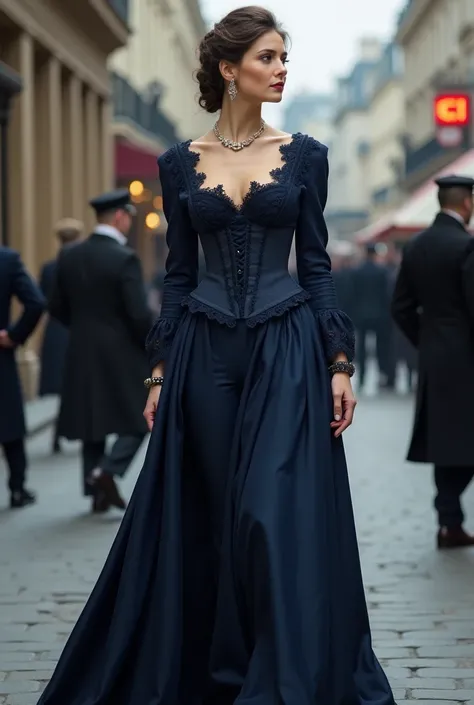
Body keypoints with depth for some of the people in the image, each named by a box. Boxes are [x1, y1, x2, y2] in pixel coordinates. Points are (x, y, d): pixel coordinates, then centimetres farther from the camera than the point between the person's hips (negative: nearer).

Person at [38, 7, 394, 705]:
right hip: (207, 353, 1)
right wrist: (160, 373, 4)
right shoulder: (181, 163, 6)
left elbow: (317, 263, 4)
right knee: (207, 516, 4)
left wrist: (339, 363, -3)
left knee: (279, 513, -8)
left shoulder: (304, 155, 4)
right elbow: (178, 274, 8)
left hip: (286, 349, -1)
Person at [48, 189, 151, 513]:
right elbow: (140, 314, -18)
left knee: (92, 422, 14)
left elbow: (57, 308, 8)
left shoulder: (69, 256, 2)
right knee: (137, 420, 7)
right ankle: (108, 470, -12)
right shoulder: (124, 258, -16)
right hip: (122, 354, -6)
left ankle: (95, 488, 16)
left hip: (82, 354, 6)